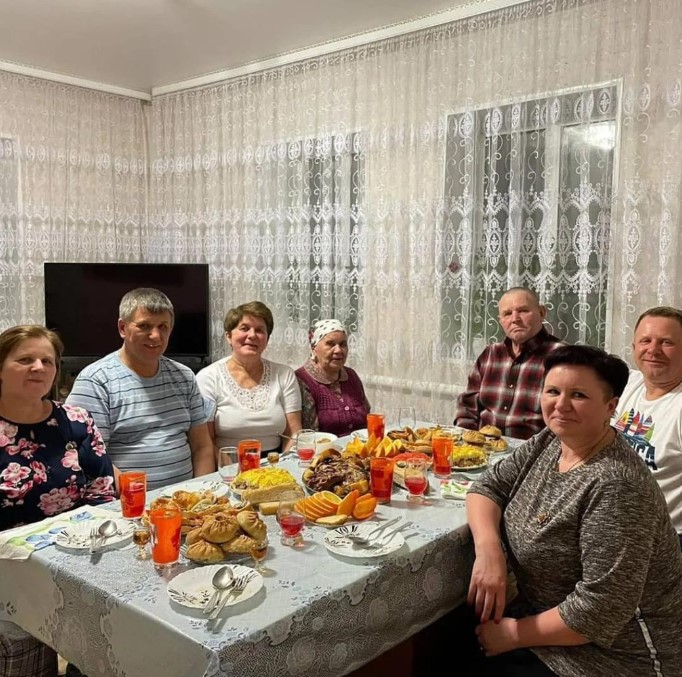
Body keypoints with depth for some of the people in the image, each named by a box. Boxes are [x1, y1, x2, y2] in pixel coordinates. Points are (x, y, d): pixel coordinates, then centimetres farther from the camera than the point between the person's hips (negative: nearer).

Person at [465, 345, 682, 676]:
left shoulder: (614, 487, -27)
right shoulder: (549, 441, -3)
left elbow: (601, 606, -28)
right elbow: (488, 486, 0)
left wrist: (515, 634, -17)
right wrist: (488, 550, -19)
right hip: (548, 616, 7)